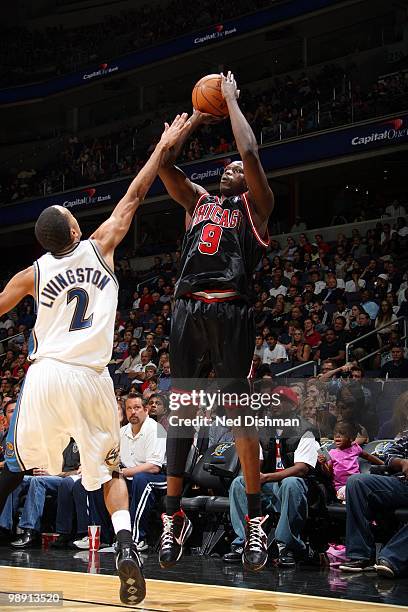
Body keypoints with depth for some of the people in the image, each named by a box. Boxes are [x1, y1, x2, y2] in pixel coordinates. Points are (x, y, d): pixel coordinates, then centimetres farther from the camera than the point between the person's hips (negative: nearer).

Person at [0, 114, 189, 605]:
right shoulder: (98, 248, 7)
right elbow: (134, 196, 14)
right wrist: (164, 146, 22)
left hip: (45, 376, 0)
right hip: (91, 379, 0)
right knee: (110, 472, 13)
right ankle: (126, 547, -9)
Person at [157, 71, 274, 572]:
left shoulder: (254, 205, 10)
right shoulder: (197, 200, 24)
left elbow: (251, 154, -5)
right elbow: (162, 163, 16)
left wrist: (231, 101, 6)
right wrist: (196, 119, 21)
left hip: (230, 310, -5)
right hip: (187, 310, 5)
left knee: (238, 409, -7)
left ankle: (255, 519, -2)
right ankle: (173, 516, 10)